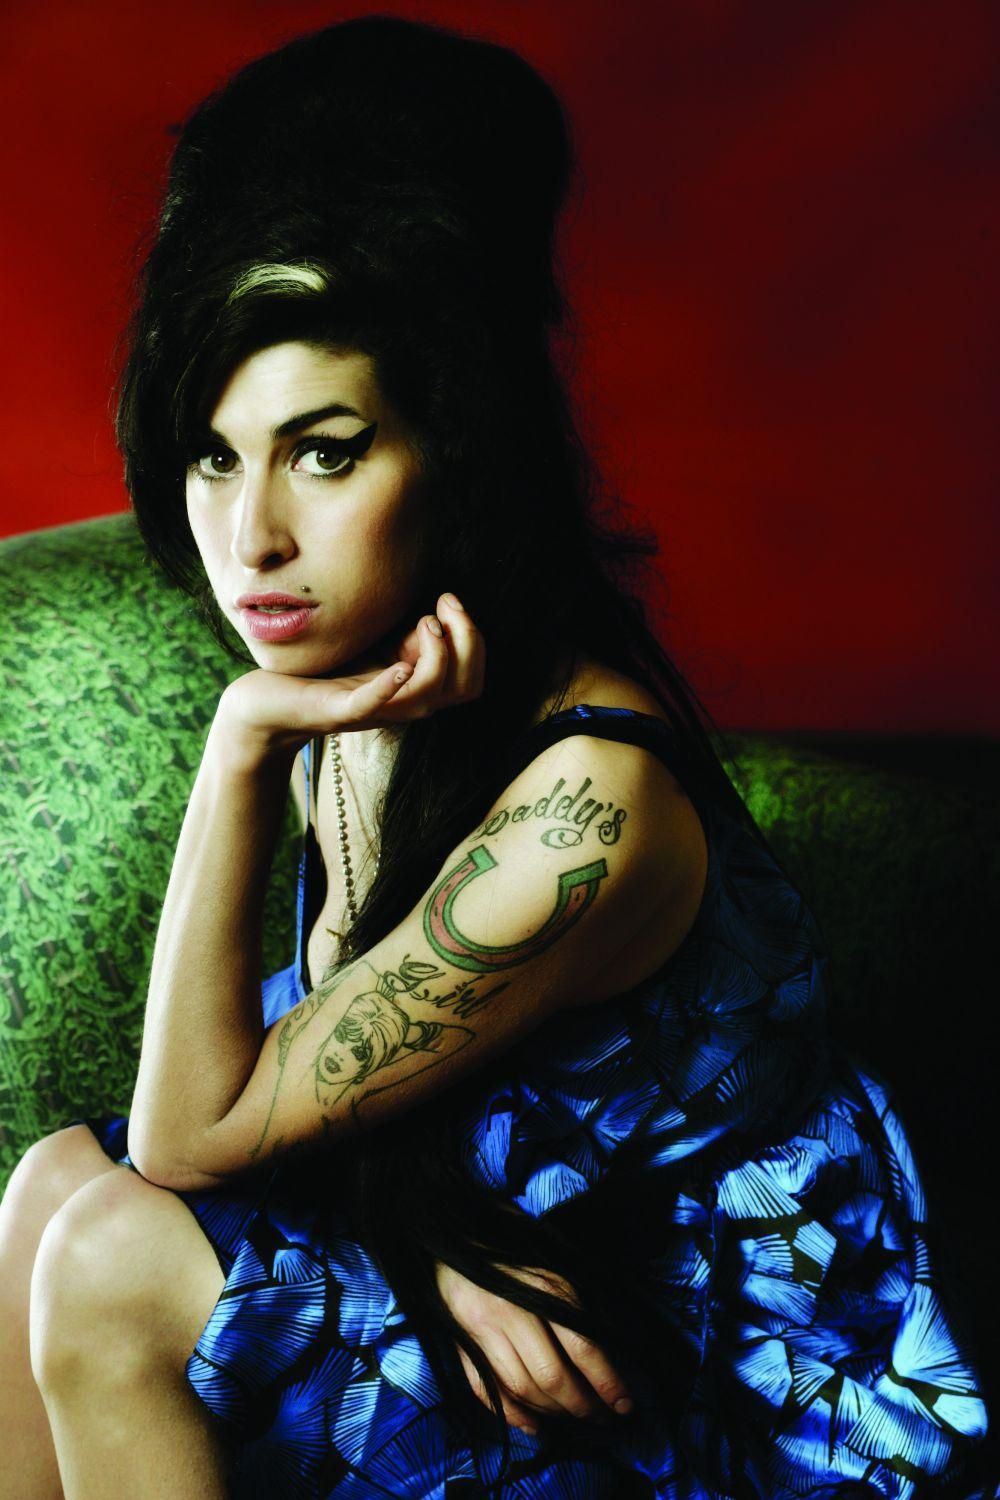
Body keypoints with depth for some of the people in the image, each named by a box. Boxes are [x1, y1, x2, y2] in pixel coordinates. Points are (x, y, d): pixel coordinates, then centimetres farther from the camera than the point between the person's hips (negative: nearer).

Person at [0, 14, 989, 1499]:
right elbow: (311, 1054, 2)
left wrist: (241, 743, -29)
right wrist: (433, 1245, -18)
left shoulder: (586, 818, -33)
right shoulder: (363, 681, -7)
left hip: (721, 1381, -7)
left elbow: (192, 1134, -23)